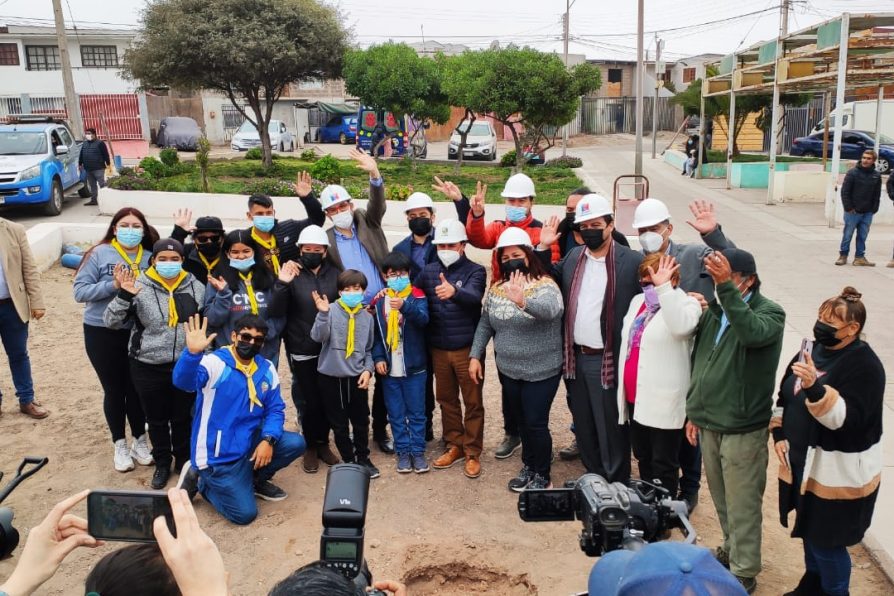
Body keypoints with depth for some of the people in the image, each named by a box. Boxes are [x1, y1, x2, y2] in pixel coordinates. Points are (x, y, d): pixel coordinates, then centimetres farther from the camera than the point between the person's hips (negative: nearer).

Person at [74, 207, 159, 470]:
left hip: (138, 333, 2)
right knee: (114, 389, 10)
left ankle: (140, 441, 30)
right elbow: (80, 291, -12)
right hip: (102, 333, -2)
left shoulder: (150, 258, 0)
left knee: (137, 388, 12)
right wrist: (113, 284, -23)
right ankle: (120, 445, 26)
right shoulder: (99, 254, -7)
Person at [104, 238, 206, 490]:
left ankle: (184, 460, 37)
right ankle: (162, 463, 36)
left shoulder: (196, 287, -1)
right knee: (156, 419, 15)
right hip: (148, 368, -1)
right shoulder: (139, 287, -10)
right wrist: (124, 295, -26)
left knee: (183, 417, 16)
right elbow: (111, 322, -12)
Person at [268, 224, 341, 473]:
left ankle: (323, 443, 28)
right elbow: (275, 312, -14)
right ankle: (310, 446, 24)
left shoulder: (334, 274, 1)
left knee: (327, 398, 10)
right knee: (308, 400, 5)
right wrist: (281, 284, -29)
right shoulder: (292, 274, -6)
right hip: (301, 351, -2)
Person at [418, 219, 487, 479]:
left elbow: (472, 297, -28)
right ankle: (455, 446, 29)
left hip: (467, 348, -4)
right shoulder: (428, 271, 5)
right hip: (438, 348, 4)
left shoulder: (475, 271, -9)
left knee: (473, 402, 5)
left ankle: (472, 453, 17)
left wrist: (454, 291, -50)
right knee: (446, 400, 14)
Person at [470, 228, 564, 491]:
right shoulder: (496, 289, 2)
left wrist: (522, 301, -57)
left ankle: (542, 477, 20)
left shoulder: (546, 286, -16)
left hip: (542, 371, -5)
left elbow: (549, 309, -38)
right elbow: (485, 324, 9)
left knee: (536, 423, 0)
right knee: (523, 420, 18)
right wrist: (475, 355, 3)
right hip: (508, 370, 5)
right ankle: (528, 467, 36)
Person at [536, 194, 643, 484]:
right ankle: (592, 480, 37)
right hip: (577, 359, 6)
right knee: (583, 427, 19)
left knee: (611, 430, 7)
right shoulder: (574, 257, 8)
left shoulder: (632, 261, -11)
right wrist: (543, 249, 7)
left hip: (609, 361, -6)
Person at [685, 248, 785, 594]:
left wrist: (726, 287, -39)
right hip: (708, 423, 6)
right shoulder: (713, 312, 8)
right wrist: (693, 412, 15)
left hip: (742, 428, -6)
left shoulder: (770, 312, -10)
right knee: (721, 499, 20)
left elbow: (752, 333, -36)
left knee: (742, 504, 3)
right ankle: (732, 549, 38)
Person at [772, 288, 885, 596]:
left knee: (826, 541, 2)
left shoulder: (865, 365, -17)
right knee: (810, 531, 22)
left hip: (838, 473, -7)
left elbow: (847, 419, -27)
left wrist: (815, 388, -41)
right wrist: (779, 433, 3)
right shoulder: (813, 350, 5)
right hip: (803, 463, 7)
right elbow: (785, 397, 14)